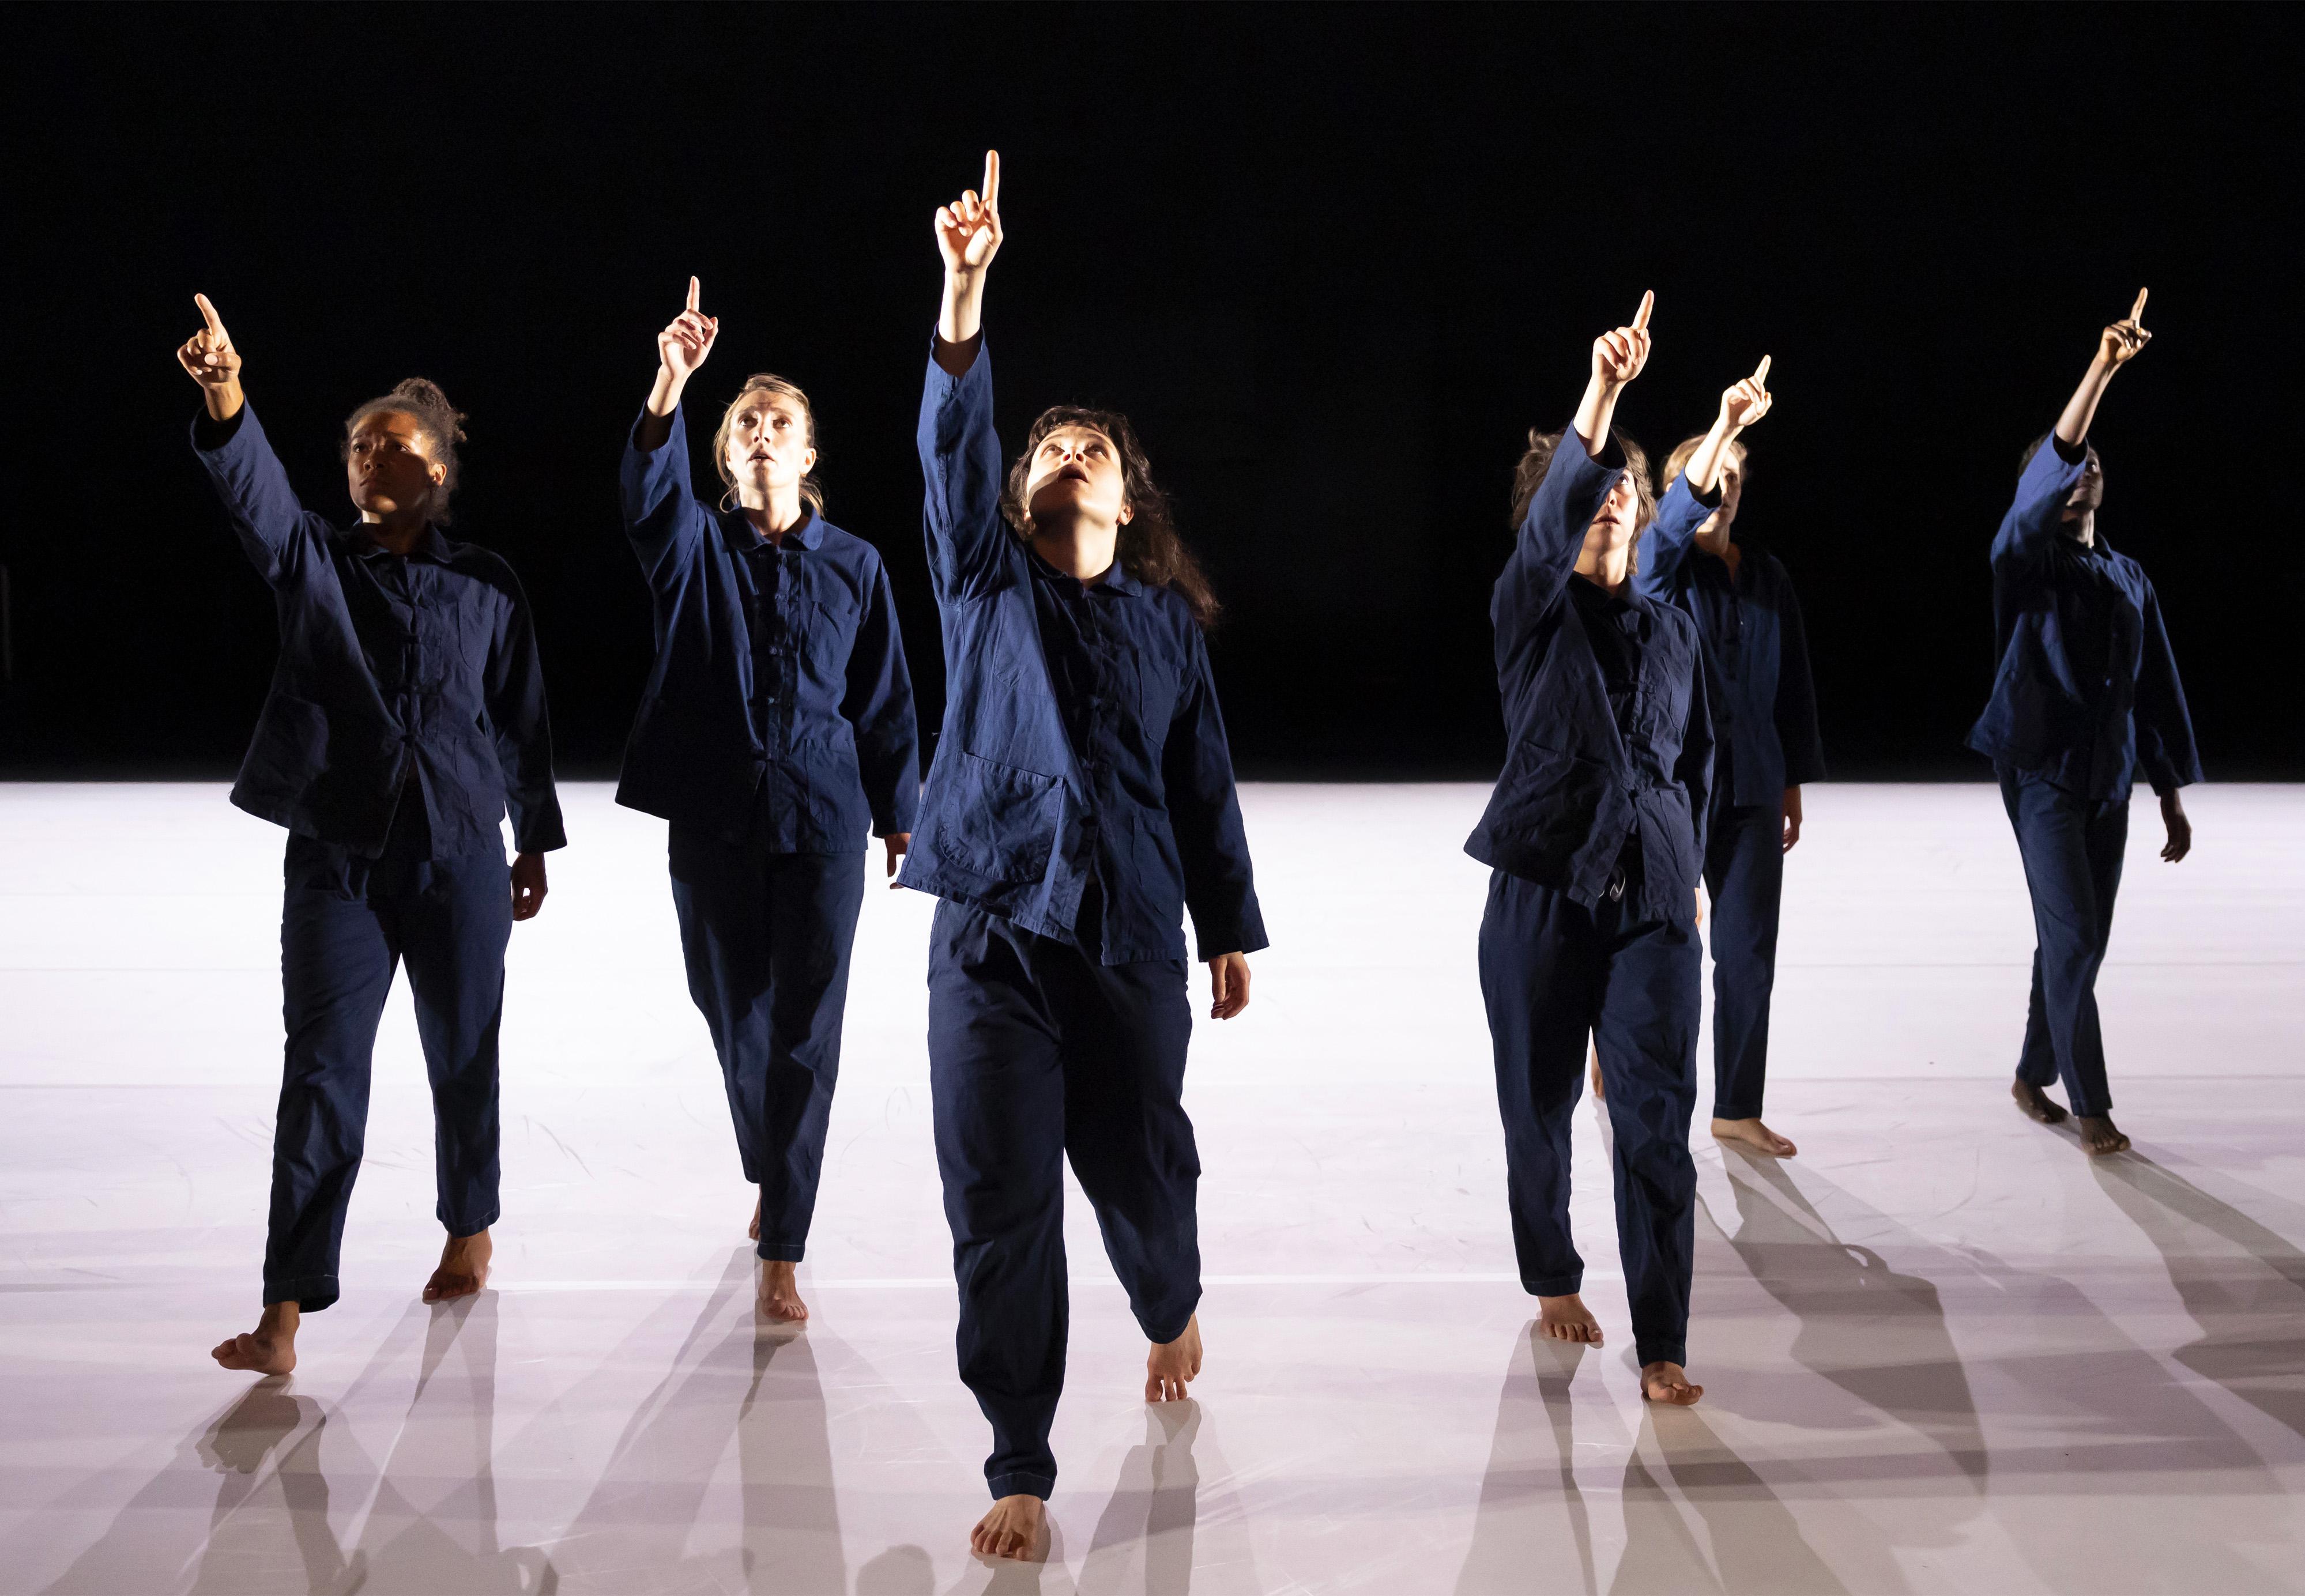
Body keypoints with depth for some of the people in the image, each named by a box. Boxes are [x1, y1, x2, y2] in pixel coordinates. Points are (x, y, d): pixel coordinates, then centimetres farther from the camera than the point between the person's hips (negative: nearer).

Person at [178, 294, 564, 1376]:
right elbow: (254, 487, -19)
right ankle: (285, 1311, -6)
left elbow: (522, 720, 8)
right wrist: (225, 395, -38)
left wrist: (534, 842, 11)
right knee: (321, 1073, -6)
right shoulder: (313, 563, 2)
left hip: (459, 859, 1)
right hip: (336, 859, 0)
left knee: (462, 1060, 13)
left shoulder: (486, 586, 2)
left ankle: (469, 1231, 37)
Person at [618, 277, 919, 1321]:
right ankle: (771, 1174, 41)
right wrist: (670, 382, -38)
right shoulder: (697, 549, 1)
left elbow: (885, 700, 7)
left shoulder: (853, 565, 3)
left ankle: (781, 1252, 2)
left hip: (821, 815, -1)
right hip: (714, 817, 1)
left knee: (805, 1028, -3)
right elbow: (648, 492, -22)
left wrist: (899, 812, 8)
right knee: (732, 1010, 14)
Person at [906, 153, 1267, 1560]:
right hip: (995, 933, -1)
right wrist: (966, 290, -22)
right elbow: (954, 441, -9)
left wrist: (1232, 931, 12)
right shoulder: (986, 584, 7)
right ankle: (1021, 1474, 10)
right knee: (1000, 1209, -2)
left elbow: (1205, 786, 13)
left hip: (1134, 940, 1)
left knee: (1143, 1175, 10)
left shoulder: (1168, 621, 10)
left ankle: (1172, 1310, 46)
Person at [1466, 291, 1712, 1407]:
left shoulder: (1672, 630, 11)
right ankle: (1553, 1280, 36)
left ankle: (1661, 1345, 1)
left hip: (1653, 902, 2)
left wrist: (1687, 868, 16)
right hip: (1541, 894, -2)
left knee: (1658, 1121, -6)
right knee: (1540, 1110, 11)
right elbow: (1553, 514, -22)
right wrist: (1599, 394, -35)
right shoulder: (1530, 612, -2)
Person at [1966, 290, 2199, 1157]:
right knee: (2072, 935, -10)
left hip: (2110, 777, 6)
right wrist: (2101, 372, -32)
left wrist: (2172, 796, 13)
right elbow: (2043, 482, -25)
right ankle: (2091, 1105, -2)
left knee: (2080, 940, 10)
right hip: (2043, 769, -6)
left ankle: (2033, 1075, 25)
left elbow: (2157, 690, 15)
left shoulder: (2130, 580, 14)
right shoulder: (2027, 558, -3)